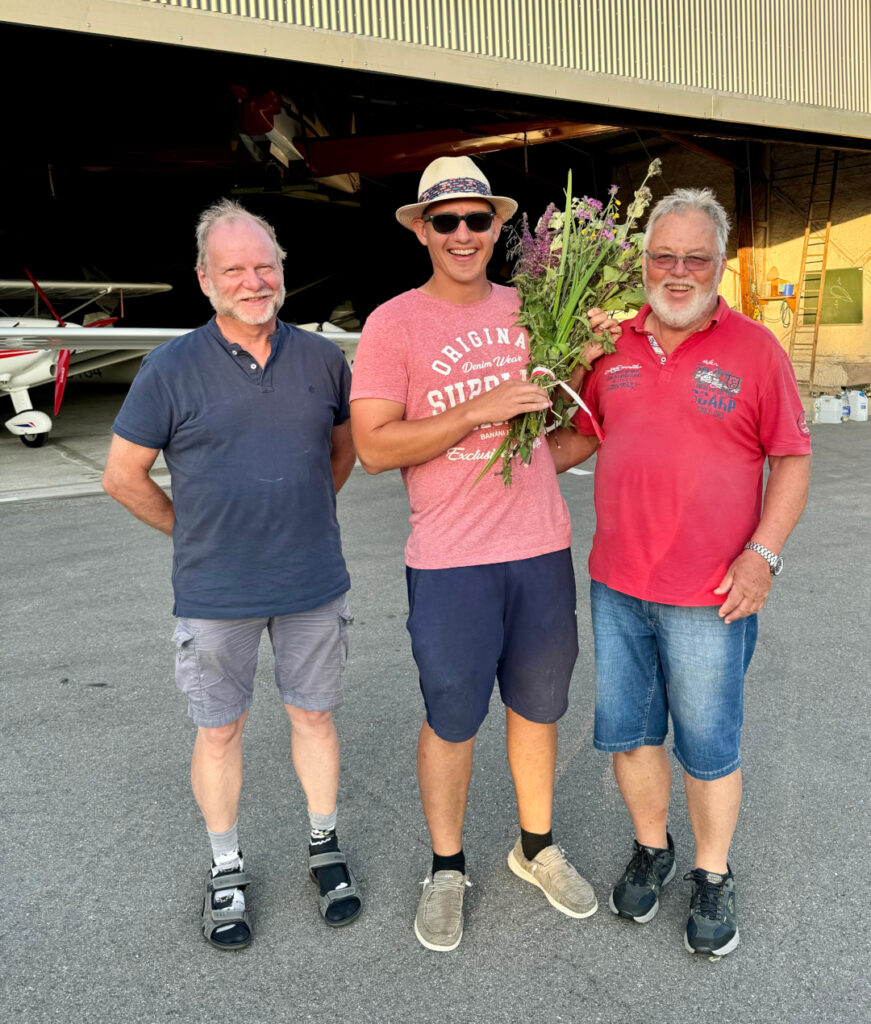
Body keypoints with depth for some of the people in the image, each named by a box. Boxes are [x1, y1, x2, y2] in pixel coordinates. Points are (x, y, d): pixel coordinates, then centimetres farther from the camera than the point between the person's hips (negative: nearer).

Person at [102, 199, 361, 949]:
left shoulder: (322, 359, 0)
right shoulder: (172, 369, -8)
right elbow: (124, 477, -1)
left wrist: (305, 514, 8)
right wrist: (197, 534, 2)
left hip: (314, 583, 2)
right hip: (216, 594, -1)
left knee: (313, 715, 15)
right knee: (220, 729, 12)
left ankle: (325, 850, 36)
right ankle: (227, 871, 33)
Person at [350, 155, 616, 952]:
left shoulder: (529, 310, 8)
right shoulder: (394, 323, -5)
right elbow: (374, 448, -13)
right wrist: (478, 412, -20)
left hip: (543, 549, 5)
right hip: (450, 562, -4)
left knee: (537, 706, 18)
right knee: (451, 720, 9)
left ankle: (537, 848, 40)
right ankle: (447, 869, 32)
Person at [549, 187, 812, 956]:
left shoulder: (754, 349, -4)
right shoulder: (614, 346, 6)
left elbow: (792, 459, -3)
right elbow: (584, 433, 17)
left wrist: (763, 554, -12)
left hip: (710, 595, -3)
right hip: (617, 584, 4)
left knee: (710, 747, 10)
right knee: (627, 730, 15)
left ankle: (713, 877, 33)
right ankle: (651, 849, 40)